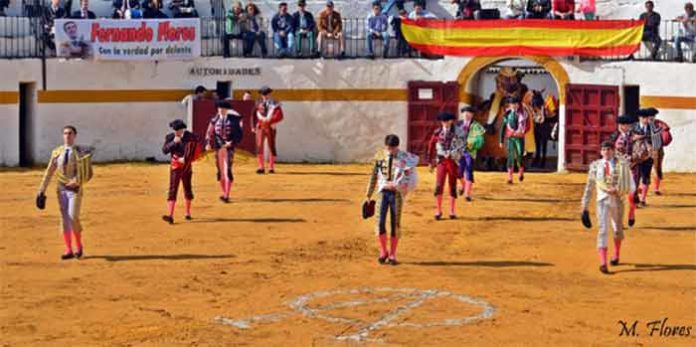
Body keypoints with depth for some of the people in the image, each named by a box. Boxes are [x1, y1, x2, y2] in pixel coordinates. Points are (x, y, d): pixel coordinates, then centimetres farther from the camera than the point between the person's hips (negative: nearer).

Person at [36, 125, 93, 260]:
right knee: (64, 219, 3)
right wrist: (41, 191, 3)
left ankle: (79, 246, 8)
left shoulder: (81, 152, -3)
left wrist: (77, 181, -22)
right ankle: (68, 251, 8)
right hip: (61, 189, 3)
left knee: (73, 218, -13)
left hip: (75, 190, -3)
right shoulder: (57, 152, 6)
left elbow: (88, 173, -6)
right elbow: (49, 173, 7)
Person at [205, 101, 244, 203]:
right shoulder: (215, 120, 6)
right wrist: (208, 144, -5)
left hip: (229, 147, -4)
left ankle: (226, 195, -14)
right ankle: (224, 194, 22)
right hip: (218, 147, 4)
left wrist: (233, 142, -16)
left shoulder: (233, 119, -2)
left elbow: (239, 133, -2)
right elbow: (210, 132, 9)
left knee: (227, 170, -13)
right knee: (220, 171, 9)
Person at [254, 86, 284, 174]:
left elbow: (279, 116, -7)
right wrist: (254, 126, 3)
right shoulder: (258, 104, 11)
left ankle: (271, 167, 6)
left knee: (271, 147, 1)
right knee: (259, 147, -6)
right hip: (260, 127, 2)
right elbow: (255, 116, 12)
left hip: (270, 127, -2)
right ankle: (261, 167, -3)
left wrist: (269, 120, -18)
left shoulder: (274, 104, 3)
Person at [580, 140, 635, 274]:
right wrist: (584, 206, 8)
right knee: (603, 229, -14)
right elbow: (589, 187, 9)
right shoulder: (595, 165, 5)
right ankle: (603, 263, -22)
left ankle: (616, 255, 44)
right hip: (602, 200, -1)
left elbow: (630, 186, -4)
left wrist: (617, 190, -21)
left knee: (618, 229, 17)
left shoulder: (622, 164, 0)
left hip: (617, 200, 1)